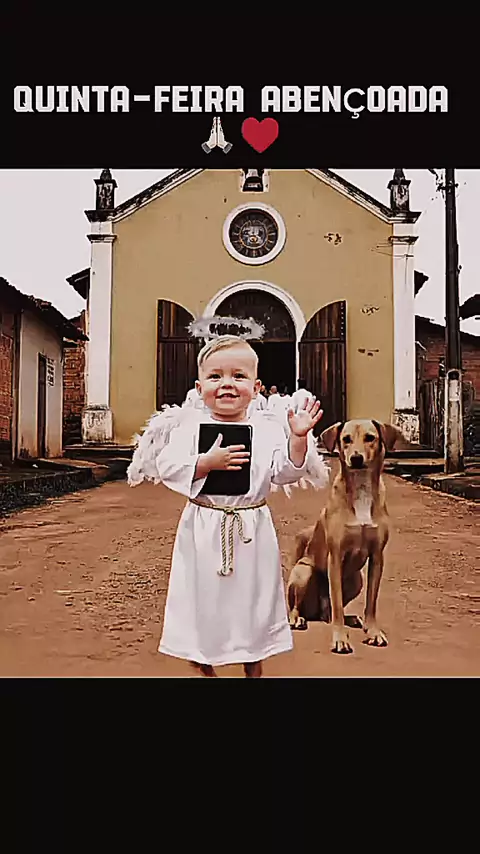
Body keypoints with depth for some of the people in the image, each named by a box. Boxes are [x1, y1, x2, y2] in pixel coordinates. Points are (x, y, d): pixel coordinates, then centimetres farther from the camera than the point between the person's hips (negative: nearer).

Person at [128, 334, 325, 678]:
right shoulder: (191, 425, -4)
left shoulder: (267, 428, -1)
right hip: (204, 529, -1)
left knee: (254, 597, 14)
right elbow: (167, 467, -11)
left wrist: (299, 438, -21)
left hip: (253, 529, 1)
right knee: (202, 598, 10)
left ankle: (254, 669, 37)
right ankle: (204, 668, 34)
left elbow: (286, 472, -7)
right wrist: (207, 462, -22)